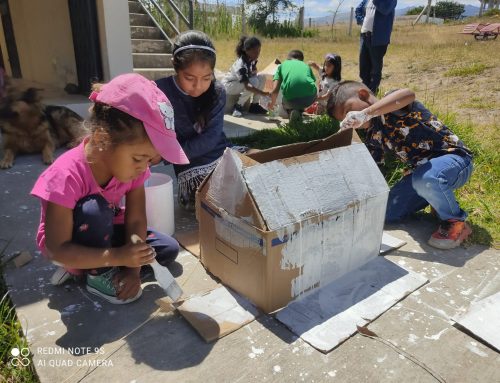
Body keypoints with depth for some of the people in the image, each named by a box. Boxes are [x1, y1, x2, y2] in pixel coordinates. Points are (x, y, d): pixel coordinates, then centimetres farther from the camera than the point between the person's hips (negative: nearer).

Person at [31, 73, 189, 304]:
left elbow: (136, 220, -15)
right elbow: (57, 250, -31)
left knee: (169, 250, -6)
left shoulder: (131, 163, -19)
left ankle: (85, 264, 3)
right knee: (94, 210, -38)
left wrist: (133, 268, -24)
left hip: (106, 231, 6)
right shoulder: (67, 176, -36)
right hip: (66, 245, -5)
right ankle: (98, 275, -10)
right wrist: (117, 257, -40)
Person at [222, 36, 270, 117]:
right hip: (228, 85, -8)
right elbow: (247, 86, -42)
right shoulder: (241, 65, -33)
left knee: (262, 77, -11)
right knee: (254, 82, -31)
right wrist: (263, 93, -50)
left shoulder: (253, 60, -8)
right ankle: (238, 106, -16)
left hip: (241, 84, 8)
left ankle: (254, 105, -3)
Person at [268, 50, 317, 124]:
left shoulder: (282, 65, 23)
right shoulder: (306, 65, 28)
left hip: (291, 99, -1)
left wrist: (272, 103, 32)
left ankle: (291, 111, 4)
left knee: (285, 103, 36)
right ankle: (299, 112, 15)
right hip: (309, 98, 1)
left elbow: (275, 90, 12)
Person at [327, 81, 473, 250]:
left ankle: (456, 222, -12)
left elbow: (408, 94, -43)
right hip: (421, 168, 8)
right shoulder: (373, 135, 4)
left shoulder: (392, 105, -17)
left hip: (453, 157, -7)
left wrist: (365, 113, -47)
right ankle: (436, 197, 19)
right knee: (387, 213, -1)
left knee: (425, 178, -41)